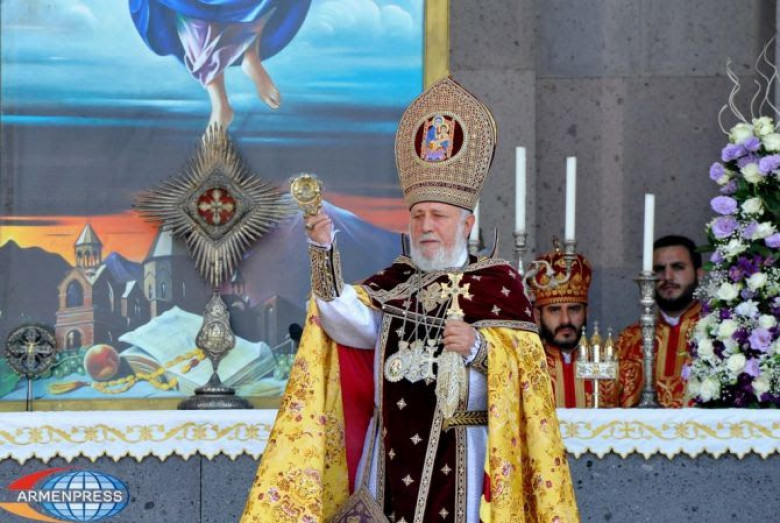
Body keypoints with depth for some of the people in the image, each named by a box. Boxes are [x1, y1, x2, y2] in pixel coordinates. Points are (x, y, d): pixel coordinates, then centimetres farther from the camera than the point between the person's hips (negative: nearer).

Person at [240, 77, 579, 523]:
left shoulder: (499, 283, 2)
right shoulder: (394, 282, 14)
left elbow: (525, 370, -4)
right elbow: (348, 320, -6)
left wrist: (479, 346, -22)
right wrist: (323, 248, -17)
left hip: (458, 454, -4)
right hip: (390, 450, 4)